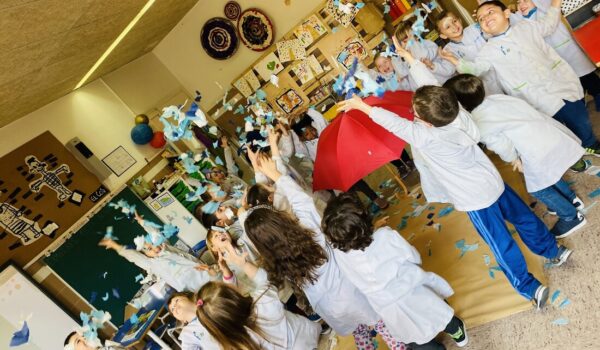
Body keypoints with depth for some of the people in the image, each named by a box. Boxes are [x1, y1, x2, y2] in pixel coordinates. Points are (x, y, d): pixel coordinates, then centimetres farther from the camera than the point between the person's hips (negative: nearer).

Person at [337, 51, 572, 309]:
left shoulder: (425, 136, -32)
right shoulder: (453, 110, -15)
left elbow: (395, 123, -23)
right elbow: (428, 81, -6)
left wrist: (362, 106, -14)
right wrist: (407, 56, 5)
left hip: (474, 198, -7)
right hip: (492, 181, 7)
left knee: (501, 242, 8)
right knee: (522, 216, 25)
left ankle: (529, 287, 19)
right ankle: (553, 250, 45)